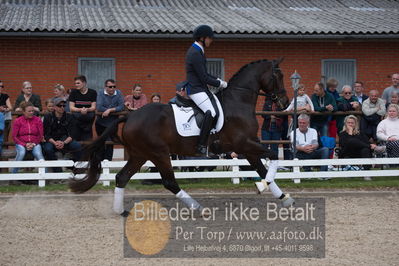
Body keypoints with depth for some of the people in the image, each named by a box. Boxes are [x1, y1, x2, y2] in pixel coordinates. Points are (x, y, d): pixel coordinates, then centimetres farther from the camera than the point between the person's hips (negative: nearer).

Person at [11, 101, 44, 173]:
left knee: (38, 153, -32)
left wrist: (34, 144, -10)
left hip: (35, 144, 1)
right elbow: (14, 137, 0)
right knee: (21, 153, -34)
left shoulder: (38, 120, 3)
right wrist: (25, 144, -11)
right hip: (21, 144, -1)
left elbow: (40, 136, 6)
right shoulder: (17, 121, 0)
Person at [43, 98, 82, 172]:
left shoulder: (69, 117, 1)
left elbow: (71, 135, -6)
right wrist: (55, 143, -27)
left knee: (77, 146, -27)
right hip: (51, 141, -1)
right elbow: (46, 135, -8)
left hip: (65, 141, 1)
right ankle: (57, 171, -22)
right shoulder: (48, 117, -3)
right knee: (48, 149, -35)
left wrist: (64, 143, -27)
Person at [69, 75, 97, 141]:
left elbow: (93, 107, -2)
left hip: (89, 114, 0)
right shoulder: (73, 93, 5)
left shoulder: (93, 92, 3)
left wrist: (87, 109, -25)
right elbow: (71, 108, -2)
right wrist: (80, 110, -22)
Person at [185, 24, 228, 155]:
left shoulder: (197, 51, 16)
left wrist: (217, 80, 10)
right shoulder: (195, 54, -17)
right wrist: (220, 84, -6)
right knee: (210, 112, -27)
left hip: (201, 88, 11)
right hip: (196, 89, -11)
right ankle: (201, 146, -29)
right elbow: (204, 78, -18)